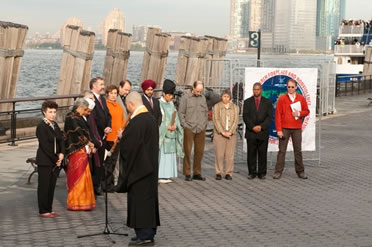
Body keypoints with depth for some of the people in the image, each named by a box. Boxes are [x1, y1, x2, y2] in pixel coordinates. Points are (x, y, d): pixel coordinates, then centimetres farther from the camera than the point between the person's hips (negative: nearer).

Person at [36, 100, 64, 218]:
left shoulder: (55, 125, 11)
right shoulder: (41, 127, -13)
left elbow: (61, 140, 9)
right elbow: (45, 146, -17)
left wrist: (61, 153, -8)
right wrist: (55, 159, -14)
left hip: (55, 161, 7)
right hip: (45, 161, -7)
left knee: (52, 186, 10)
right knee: (44, 186, 0)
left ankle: (49, 209, 18)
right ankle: (43, 211, 6)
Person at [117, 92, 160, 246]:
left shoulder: (137, 121, -20)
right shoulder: (151, 118, 9)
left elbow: (127, 144, -22)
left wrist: (121, 137, -1)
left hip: (139, 166, -10)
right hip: (150, 164, 10)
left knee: (139, 198, -4)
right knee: (149, 197, 13)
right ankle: (149, 233, 20)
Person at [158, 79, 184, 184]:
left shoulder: (171, 104, 14)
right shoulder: (159, 103, -7)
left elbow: (175, 117, 14)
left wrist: (175, 125, -6)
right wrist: (167, 127, -14)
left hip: (171, 134, 7)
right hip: (162, 133, -7)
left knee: (170, 154, 6)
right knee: (161, 154, -7)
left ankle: (166, 175, 9)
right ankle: (160, 176, -6)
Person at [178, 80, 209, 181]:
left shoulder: (203, 98, 13)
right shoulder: (185, 98, 0)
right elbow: (181, 113, -1)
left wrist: (205, 124, 10)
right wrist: (185, 125, -7)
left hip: (201, 129, 4)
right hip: (189, 129, -4)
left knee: (199, 151, 5)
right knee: (187, 151, -2)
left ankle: (197, 173, 13)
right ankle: (187, 174, 3)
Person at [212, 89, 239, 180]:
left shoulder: (234, 107, 12)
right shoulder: (217, 106, 5)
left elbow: (236, 120, 6)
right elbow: (216, 120, -2)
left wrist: (230, 132, -7)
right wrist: (222, 132, -11)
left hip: (231, 134, 2)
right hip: (219, 134, -2)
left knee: (230, 155, -2)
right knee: (219, 154, -5)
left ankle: (228, 173, 3)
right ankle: (218, 173, 2)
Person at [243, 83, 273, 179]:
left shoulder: (267, 102, 9)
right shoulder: (247, 102, 9)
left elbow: (269, 117, 2)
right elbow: (245, 116, 1)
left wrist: (261, 126, -11)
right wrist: (252, 127, -11)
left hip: (263, 132, 0)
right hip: (251, 132, 0)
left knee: (263, 153, 1)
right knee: (251, 154, 1)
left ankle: (262, 173, 6)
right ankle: (252, 172, 6)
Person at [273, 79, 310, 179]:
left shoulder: (301, 98, 6)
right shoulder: (282, 99, -1)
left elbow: (306, 111, 13)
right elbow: (278, 114, -3)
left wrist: (299, 113, -10)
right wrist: (279, 129, -9)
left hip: (297, 128, 2)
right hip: (284, 128, -2)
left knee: (298, 150, 8)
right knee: (282, 150, 0)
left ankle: (300, 171, 16)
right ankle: (278, 171, 3)